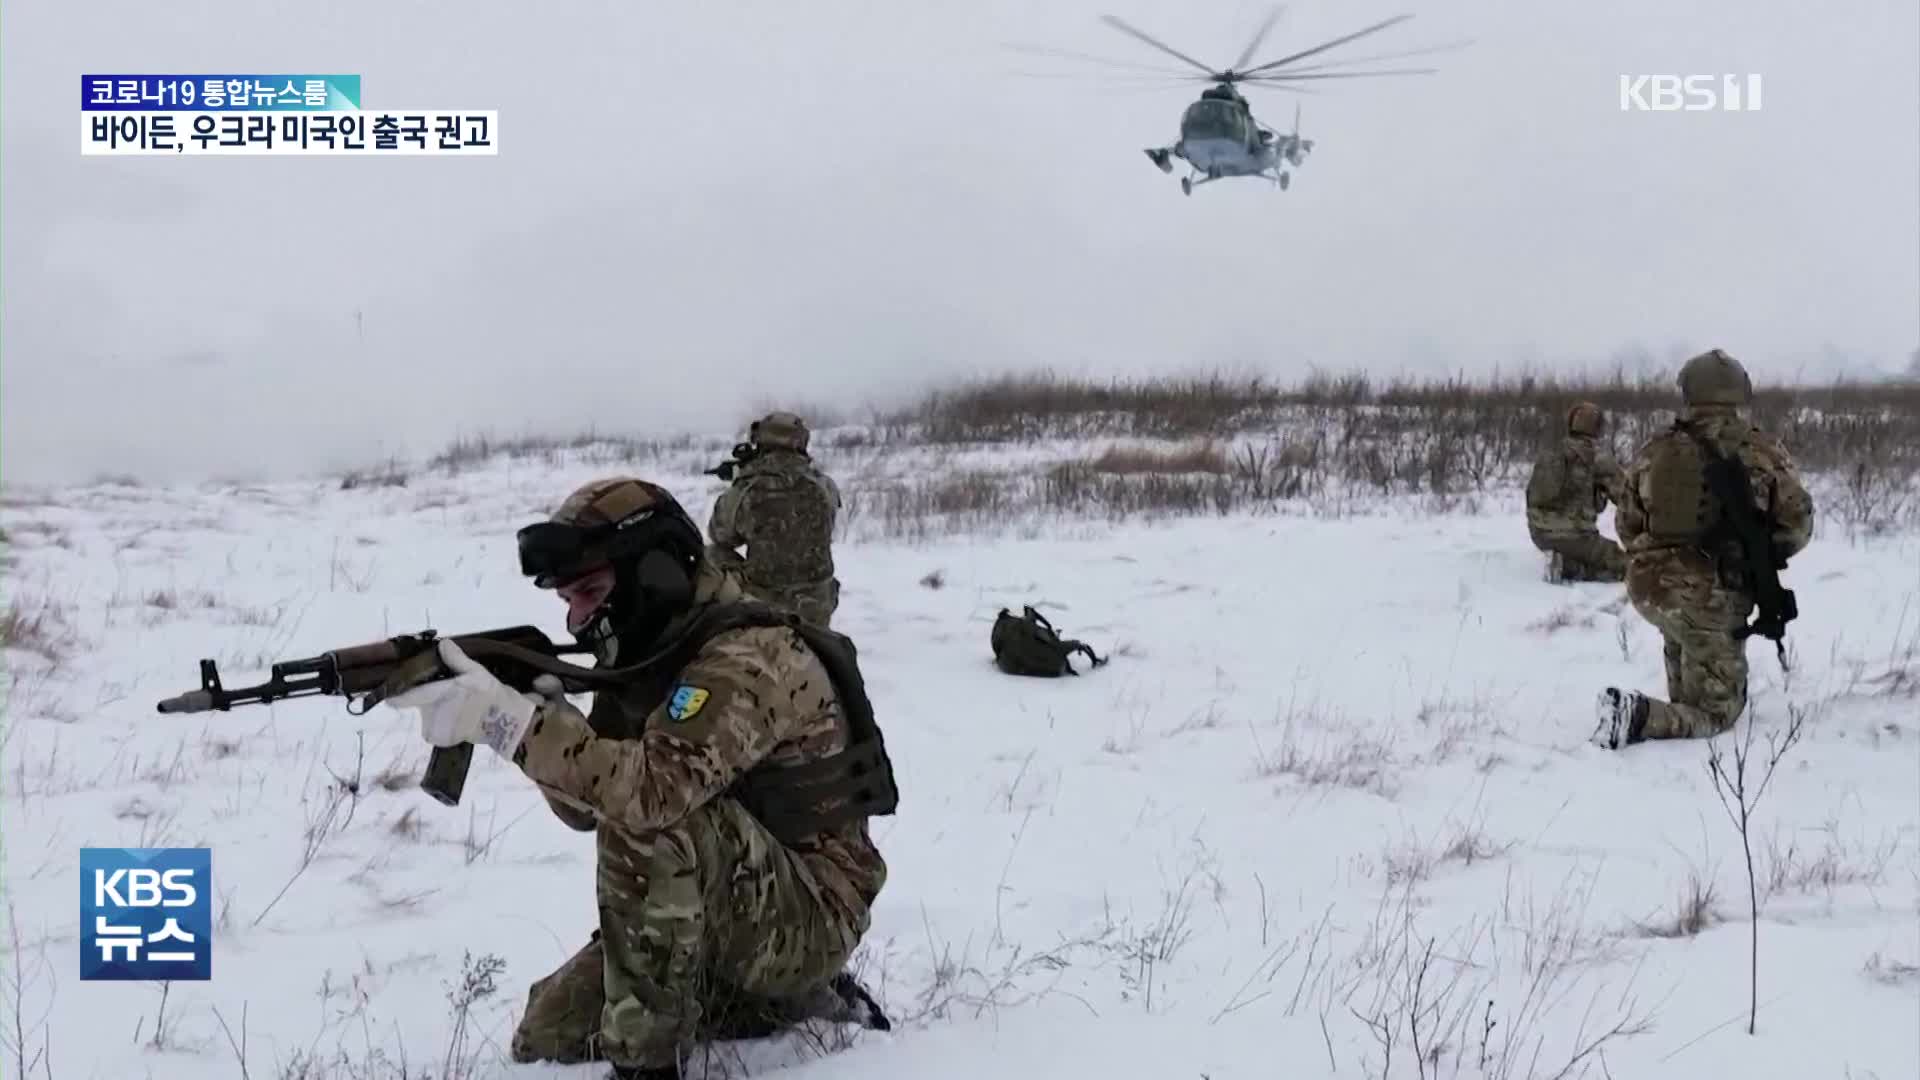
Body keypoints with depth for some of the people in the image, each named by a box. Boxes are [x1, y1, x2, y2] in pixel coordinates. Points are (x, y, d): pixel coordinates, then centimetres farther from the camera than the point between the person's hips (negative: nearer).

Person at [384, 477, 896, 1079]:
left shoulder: (750, 658, -25)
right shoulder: (651, 657, 4)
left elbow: (654, 788, -40)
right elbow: (590, 805, 2)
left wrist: (504, 719, -42)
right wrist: (542, 714, -17)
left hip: (806, 919, -9)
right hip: (713, 917, 9)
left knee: (648, 815, -33)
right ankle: (782, 1002, 10)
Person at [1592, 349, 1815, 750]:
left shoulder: (1655, 452, 3)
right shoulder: (1763, 453, -5)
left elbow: (1627, 524, 11)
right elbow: (1797, 522, -1)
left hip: (1648, 587, 4)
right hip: (1713, 598, -4)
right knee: (1715, 713, 4)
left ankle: (1682, 700, 37)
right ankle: (1643, 716, -21)